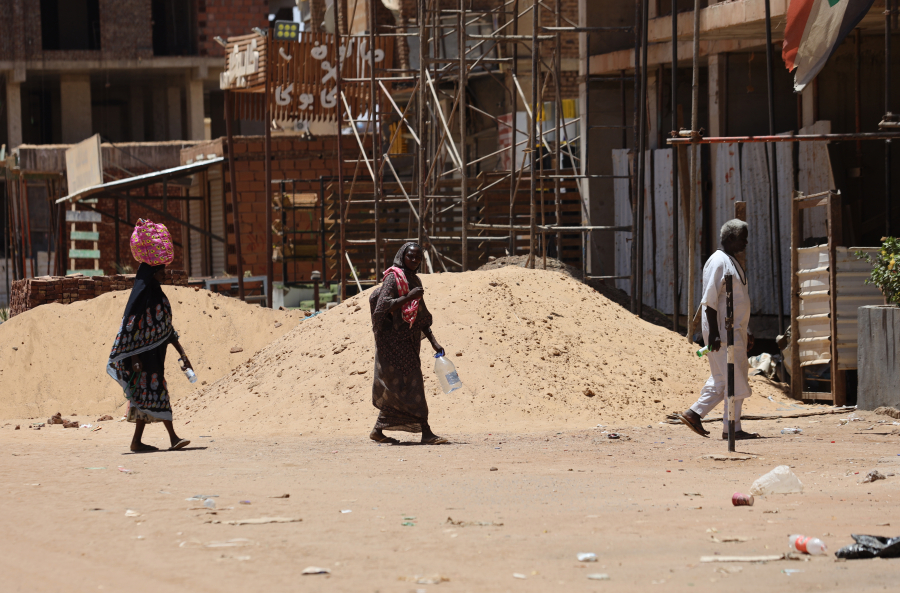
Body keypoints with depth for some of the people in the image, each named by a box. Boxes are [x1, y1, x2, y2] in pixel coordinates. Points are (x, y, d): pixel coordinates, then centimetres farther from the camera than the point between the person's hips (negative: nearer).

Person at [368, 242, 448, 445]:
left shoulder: (415, 281, 16)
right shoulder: (394, 278, -9)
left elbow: (422, 317, 18)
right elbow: (383, 306, -20)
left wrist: (433, 342, 12)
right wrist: (409, 297, -23)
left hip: (408, 342, 8)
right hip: (394, 341, -8)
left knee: (396, 390, 9)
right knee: (410, 385, -11)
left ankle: (378, 431, 15)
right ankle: (426, 433, -13)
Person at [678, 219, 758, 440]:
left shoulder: (732, 263, 18)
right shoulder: (718, 262, -12)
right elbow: (710, 300, -18)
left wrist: (745, 333, 24)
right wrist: (714, 333, -23)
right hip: (723, 333, -10)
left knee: (722, 380, 11)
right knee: (734, 381, -8)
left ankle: (694, 413, 16)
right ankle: (732, 428, -4)